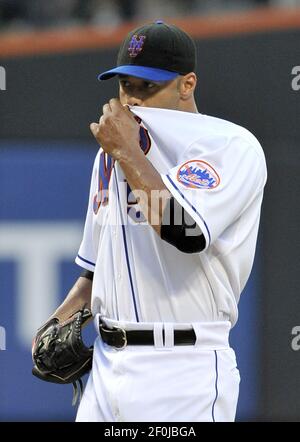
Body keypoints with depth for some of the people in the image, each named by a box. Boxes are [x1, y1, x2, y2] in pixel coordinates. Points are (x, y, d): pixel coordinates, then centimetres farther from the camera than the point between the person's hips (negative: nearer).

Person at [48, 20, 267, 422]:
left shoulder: (232, 146, -8)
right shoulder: (112, 151, 17)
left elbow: (186, 232, -24)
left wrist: (128, 153, -15)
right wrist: (64, 317, 8)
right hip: (106, 367, 7)